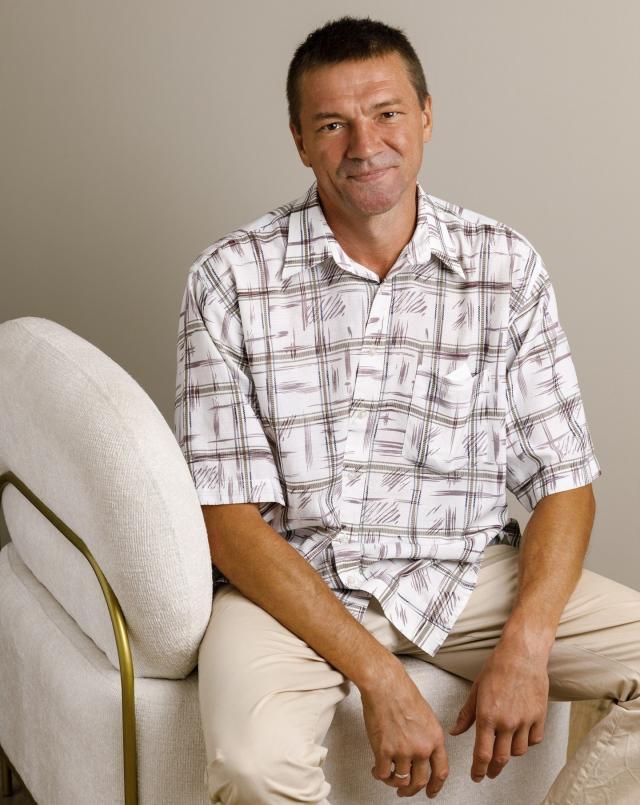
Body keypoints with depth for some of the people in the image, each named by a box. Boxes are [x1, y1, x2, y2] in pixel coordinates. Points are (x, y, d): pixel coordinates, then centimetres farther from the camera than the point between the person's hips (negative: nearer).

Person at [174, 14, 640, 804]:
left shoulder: (507, 267, 0)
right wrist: (379, 676, -20)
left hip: (467, 571, 3)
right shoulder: (230, 279, -8)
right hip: (290, 579, -3)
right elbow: (231, 518, -12)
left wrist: (525, 645, -15)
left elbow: (564, 481, 2)